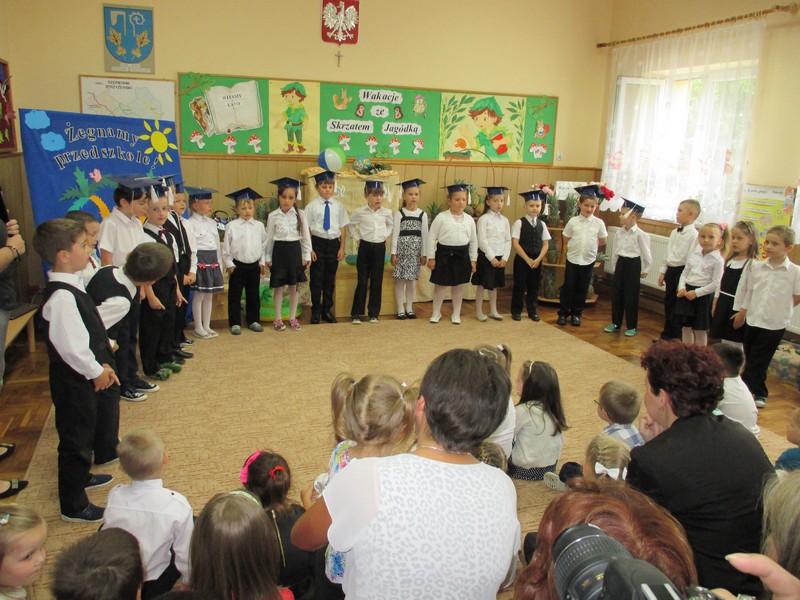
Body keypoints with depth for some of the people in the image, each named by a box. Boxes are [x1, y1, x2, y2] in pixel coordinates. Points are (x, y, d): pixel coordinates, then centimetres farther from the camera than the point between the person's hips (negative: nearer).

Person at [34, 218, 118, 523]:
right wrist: (96, 371, -15)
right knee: (76, 440, 5)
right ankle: (74, 506, 21)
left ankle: (80, 477, 49)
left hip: (84, 377, 10)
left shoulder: (72, 285, 6)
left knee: (85, 434, 27)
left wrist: (102, 363, 6)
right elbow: (70, 346, -29)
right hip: (74, 382, -10)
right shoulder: (61, 296, -26)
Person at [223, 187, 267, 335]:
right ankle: (235, 323, 13)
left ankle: (253, 321, 24)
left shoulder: (259, 226, 2)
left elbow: (264, 245, 7)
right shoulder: (231, 226, -6)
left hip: (254, 265, 2)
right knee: (235, 295, 4)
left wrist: (262, 262, 5)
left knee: (254, 295, 11)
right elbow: (226, 247, -2)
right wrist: (229, 264, -4)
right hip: (237, 265, -2)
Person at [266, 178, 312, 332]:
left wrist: (307, 255, 1)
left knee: (294, 287, 8)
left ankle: (292, 317, 20)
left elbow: (305, 236, 3)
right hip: (279, 250, -1)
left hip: (295, 250, 1)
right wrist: (267, 257, 4)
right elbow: (269, 238, 4)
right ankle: (278, 318, 16)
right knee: (278, 287, 5)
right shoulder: (273, 216, -1)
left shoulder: (300, 215, 0)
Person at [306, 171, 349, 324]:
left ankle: (327, 310, 23)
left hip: (334, 243, 2)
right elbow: (307, 228, -4)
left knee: (330, 278, 11)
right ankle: (316, 311, 17)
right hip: (317, 242, -2)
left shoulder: (339, 206, 3)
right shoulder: (311, 206, -3)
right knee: (316, 278, 5)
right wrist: (310, 249, -8)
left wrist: (342, 248, 1)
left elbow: (343, 228, 5)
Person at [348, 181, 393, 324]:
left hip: (380, 248, 2)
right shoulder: (360, 212, -6)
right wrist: (357, 238, 4)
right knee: (362, 280, -1)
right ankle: (356, 313, 7)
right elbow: (350, 225, 10)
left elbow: (391, 225, 19)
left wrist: (386, 236, 7)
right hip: (365, 247, -2)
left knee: (377, 281, 6)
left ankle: (374, 313, 15)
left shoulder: (386, 212, -1)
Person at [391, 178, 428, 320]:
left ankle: (409, 308, 19)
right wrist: (393, 253, -7)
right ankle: (400, 309, 10)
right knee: (400, 280, 1)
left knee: (411, 281, 9)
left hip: (415, 251, 2)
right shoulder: (399, 214, -3)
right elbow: (395, 234, -3)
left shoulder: (422, 214, 4)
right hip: (402, 249, -2)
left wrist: (424, 254, 3)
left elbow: (424, 235, 5)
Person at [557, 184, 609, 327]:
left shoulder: (599, 223, -3)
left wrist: (590, 245, 4)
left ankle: (576, 313, 23)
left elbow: (602, 241, 7)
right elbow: (565, 239, 4)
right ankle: (563, 313, 16)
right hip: (572, 259, -1)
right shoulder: (573, 221, -5)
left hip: (588, 260, 1)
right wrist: (576, 245, -1)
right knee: (568, 287, 5)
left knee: (582, 289, 10)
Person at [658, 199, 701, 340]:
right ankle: (666, 335, 28)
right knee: (668, 304, 15)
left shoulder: (693, 235, -15)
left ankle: (675, 338, 14)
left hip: (681, 272, -8)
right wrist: (663, 272, 16)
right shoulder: (674, 232, 10)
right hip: (670, 271, 8)